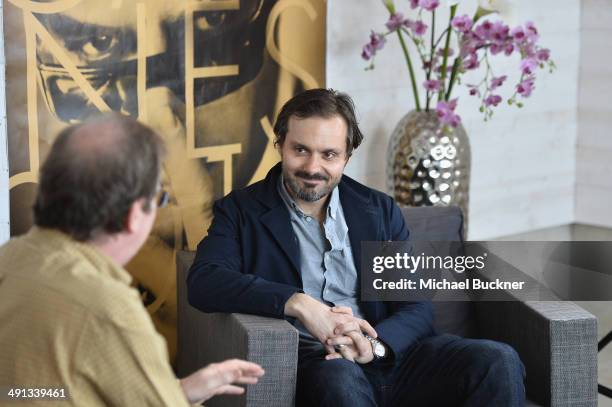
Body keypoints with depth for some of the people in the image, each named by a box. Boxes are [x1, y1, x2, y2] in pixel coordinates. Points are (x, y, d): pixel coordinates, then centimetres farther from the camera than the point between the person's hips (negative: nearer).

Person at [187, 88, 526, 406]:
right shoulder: (241, 211, 10)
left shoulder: (379, 210, 18)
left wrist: (375, 343, -14)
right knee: (338, 376, -41)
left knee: (499, 362, -23)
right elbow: (204, 281, -10)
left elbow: (418, 309, 9)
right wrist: (298, 303, -22)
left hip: (390, 358, 4)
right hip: (313, 364, -4)